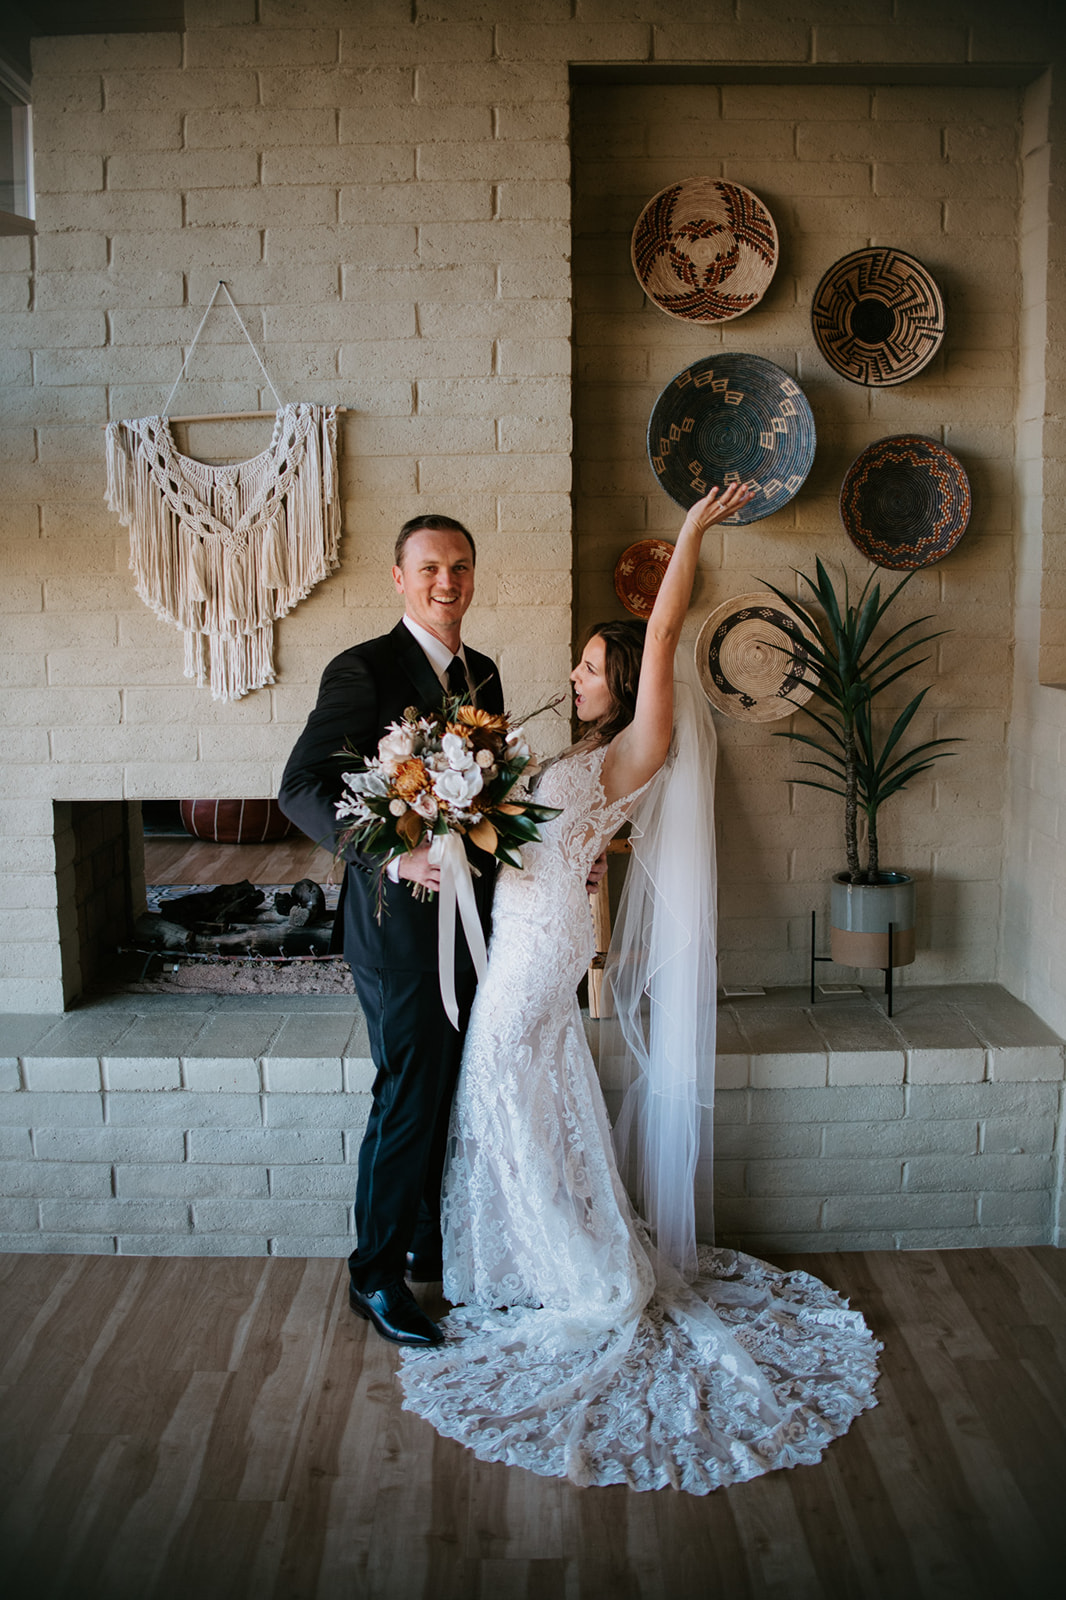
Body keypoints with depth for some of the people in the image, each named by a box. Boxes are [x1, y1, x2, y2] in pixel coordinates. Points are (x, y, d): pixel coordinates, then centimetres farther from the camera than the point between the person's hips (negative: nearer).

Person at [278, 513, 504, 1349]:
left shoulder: (483, 673, 12)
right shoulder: (363, 669, -11)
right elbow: (303, 787, -19)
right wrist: (396, 856, -29)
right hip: (402, 921, -7)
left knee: (457, 1096, 16)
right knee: (409, 1099, 1)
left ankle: (434, 1245, 36)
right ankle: (376, 1275, 20)